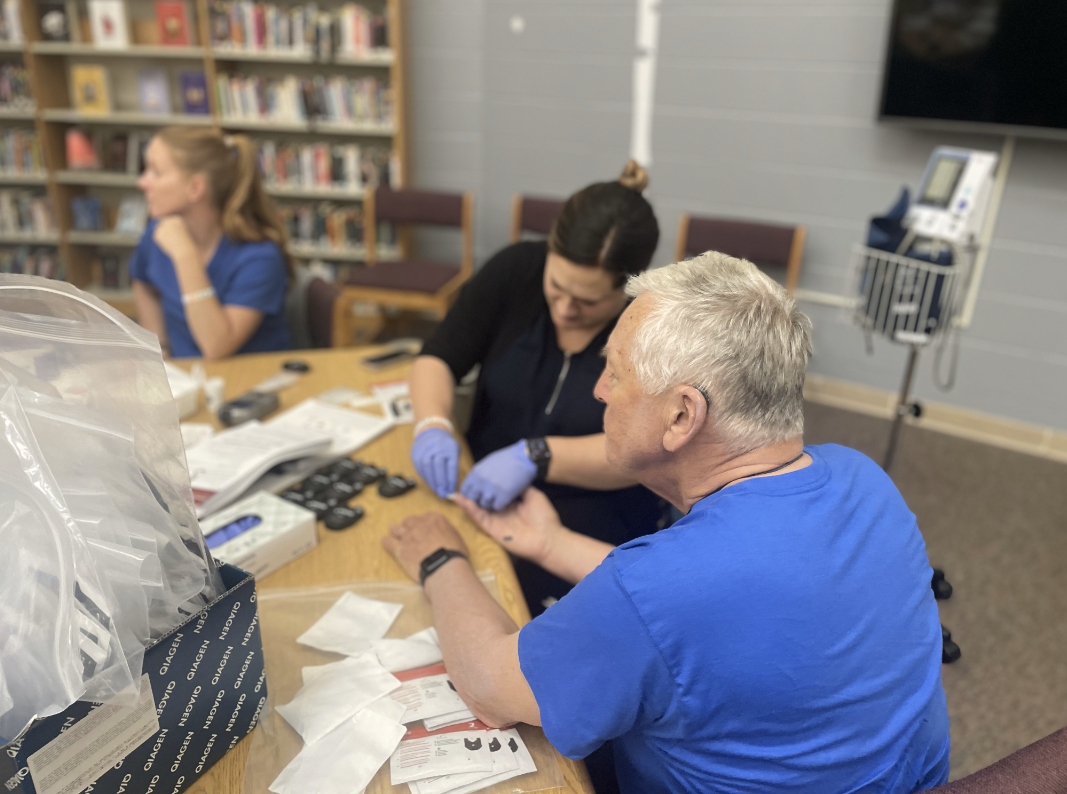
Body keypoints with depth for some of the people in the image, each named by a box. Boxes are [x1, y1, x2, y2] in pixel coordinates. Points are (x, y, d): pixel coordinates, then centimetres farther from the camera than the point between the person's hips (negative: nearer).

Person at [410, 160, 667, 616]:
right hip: (484, 498, 4)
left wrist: (533, 456, -31)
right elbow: (438, 358, 0)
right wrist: (433, 425, -20)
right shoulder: (515, 271, -3)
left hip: (595, 528, -3)